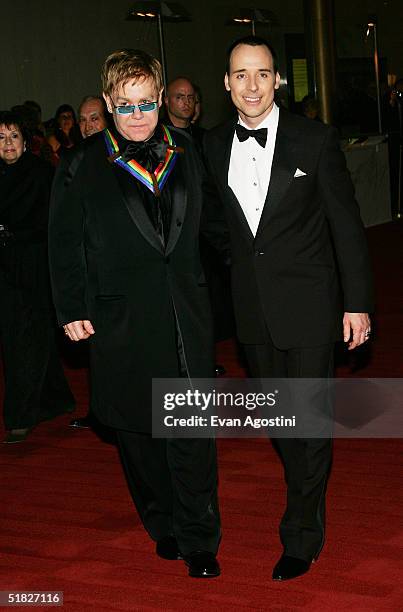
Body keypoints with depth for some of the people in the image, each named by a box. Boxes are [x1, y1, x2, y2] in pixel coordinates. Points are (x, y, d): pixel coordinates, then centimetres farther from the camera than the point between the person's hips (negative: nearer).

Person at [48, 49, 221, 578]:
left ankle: (198, 540, 12)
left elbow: (206, 230, 14)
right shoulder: (82, 167, -1)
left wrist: (203, 292, 10)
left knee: (193, 430, 1)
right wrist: (71, 310, -3)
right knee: (138, 431, 9)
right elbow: (64, 245, 1)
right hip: (122, 320, -1)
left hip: (187, 314, 2)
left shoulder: (186, 156, 8)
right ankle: (163, 526, 27)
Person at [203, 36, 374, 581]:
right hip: (252, 308, 5)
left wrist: (358, 303, -7)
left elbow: (346, 224, -7)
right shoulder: (214, 145, 2)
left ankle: (302, 536, 13)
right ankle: (308, 495, 39)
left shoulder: (315, 140, -9)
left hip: (307, 304, -4)